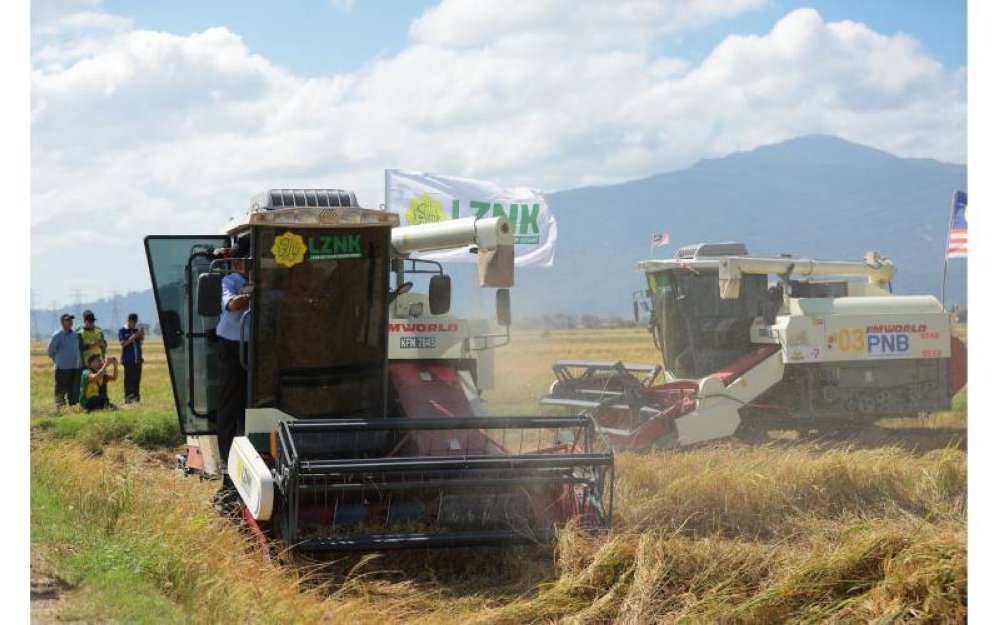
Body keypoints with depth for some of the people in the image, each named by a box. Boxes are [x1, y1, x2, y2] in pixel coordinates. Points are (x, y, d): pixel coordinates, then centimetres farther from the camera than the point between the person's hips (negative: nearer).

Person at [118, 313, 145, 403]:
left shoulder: (136, 330, 16)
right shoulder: (122, 331, 0)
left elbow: (141, 343, 17)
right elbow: (123, 343, -10)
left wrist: (142, 336, -2)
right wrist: (133, 337, -18)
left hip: (138, 359, 5)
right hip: (128, 359, -5)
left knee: (137, 379, 5)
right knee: (129, 379, -6)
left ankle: (136, 397, 8)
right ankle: (128, 398, -5)